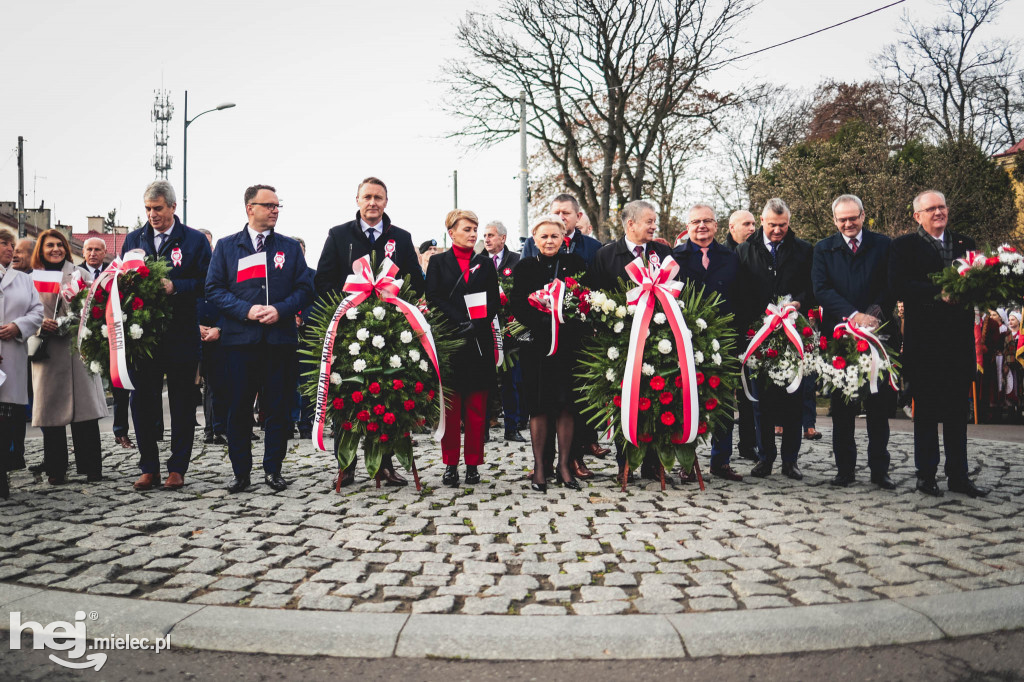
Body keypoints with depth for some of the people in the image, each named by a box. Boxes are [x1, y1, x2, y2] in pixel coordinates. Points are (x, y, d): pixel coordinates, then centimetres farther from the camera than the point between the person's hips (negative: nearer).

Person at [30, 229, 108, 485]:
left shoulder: (79, 275, 10)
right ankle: (56, 470, 9)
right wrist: (41, 324, -9)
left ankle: (91, 467, 1)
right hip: (46, 353, 1)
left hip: (76, 349, -1)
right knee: (50, 409, 1)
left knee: (84, 408, -5)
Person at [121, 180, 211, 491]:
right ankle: (148, 468, 16)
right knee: (143, 401, 6)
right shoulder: (133, 239, 13)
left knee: (182, 403, 4)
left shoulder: (195, 240, 2)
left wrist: (175, 287, -19)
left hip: (181, 335, -3)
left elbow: (204, 284, -5)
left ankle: (177, 468, 14)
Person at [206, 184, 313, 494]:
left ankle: (273, 469, 15)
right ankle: (240, 471, 14)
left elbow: (305, 289, 8)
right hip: (240, 339, -1)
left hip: (281, 338, 1)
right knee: (239, 407, 2)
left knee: (278, 407, 3)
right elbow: (214, 288, 4)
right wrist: (246, 310, -10)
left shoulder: (290, 247, 12)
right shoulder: (226, 246, 9)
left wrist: (281, 310, -9)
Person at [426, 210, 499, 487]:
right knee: (450, 406, 1)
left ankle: (473, 464, 10)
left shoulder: (485, 263, 14)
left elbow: (493, 301, 7)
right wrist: (461, 321, -15)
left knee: (477, 407, 3)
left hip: (479, 342, 2)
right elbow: (434, 299, -3)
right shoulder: (438, 262, 8)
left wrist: (476, 324, -10)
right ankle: (450, 464, 9)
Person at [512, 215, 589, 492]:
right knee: (538, 406, 1)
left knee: (565, 406, 1)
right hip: (536, 345, 0)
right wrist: (538, 323, -15)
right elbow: (516, 305, 0)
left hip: (567, 344, 0)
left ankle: (564, 466, 12)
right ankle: (539, 467, 11)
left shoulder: (575, 263, 9)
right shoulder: (524, 267, 8)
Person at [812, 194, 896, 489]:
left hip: (876, 332, 0)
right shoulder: (823, 249, 7)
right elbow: (821, 290, -5)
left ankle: (879, 470, 13)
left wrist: (875, 311, -17)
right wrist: (854, 315, -17)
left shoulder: (883, 245, 8)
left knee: (880, 404, 3)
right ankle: (845, 468, 14)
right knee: (842, 406, 5)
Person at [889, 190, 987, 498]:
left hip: (960, 338, 4)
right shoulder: (904, 246, 0)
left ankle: (958, 475, 18)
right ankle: (926, 474, 13)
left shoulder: (964, 243, 14)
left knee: (958, 409, 10)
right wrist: (938, 293, -22)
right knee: (926, 409, 4)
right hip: (924, 341, -4)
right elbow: (898, 286, -13)